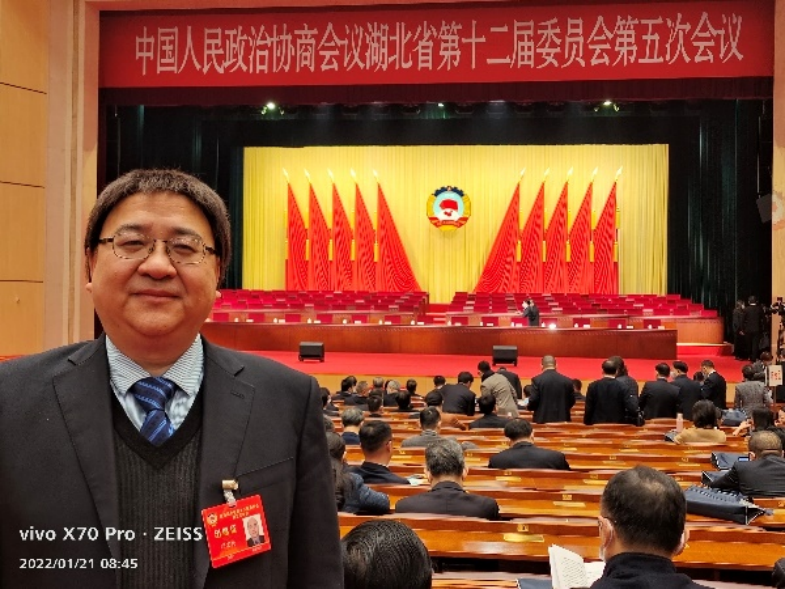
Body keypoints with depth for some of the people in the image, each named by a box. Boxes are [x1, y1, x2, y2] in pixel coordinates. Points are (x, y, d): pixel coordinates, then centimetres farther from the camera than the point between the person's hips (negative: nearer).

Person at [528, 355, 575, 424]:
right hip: (562, 419, 3)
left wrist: (528, 406, 13)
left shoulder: (537, 380, -7)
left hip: (543, 420, -3)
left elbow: (533, 401, -9)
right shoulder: (567, 380, 2)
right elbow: (572, 401, 8)